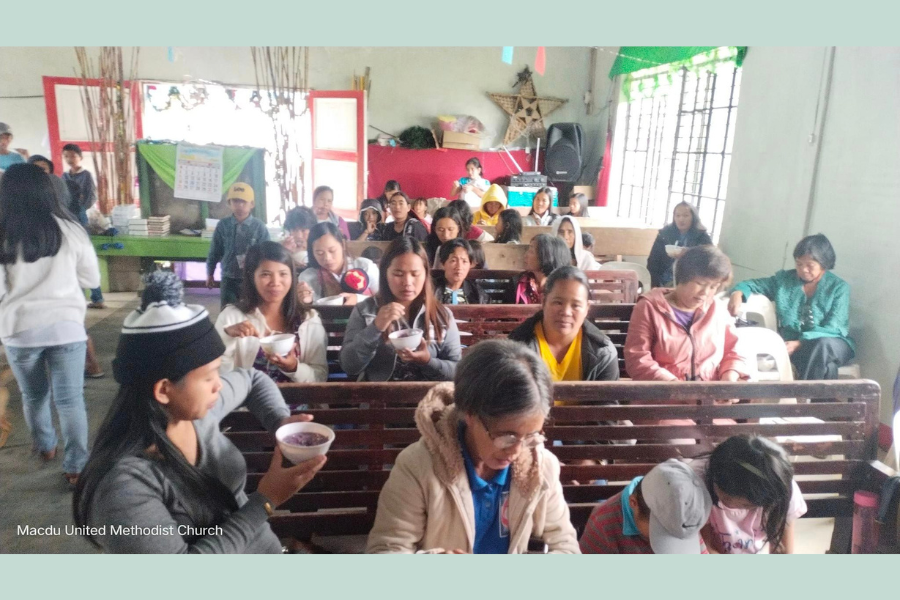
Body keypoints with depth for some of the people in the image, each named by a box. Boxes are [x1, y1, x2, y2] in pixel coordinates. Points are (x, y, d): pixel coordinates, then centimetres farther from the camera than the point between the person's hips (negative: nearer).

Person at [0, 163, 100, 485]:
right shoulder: (69, 229, -5)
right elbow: (92, 279, 4)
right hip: (65, 325, 0)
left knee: (33, 395, 21)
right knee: (70, 399, 5)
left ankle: (44, 446, 41)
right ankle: (76, 465, 5)